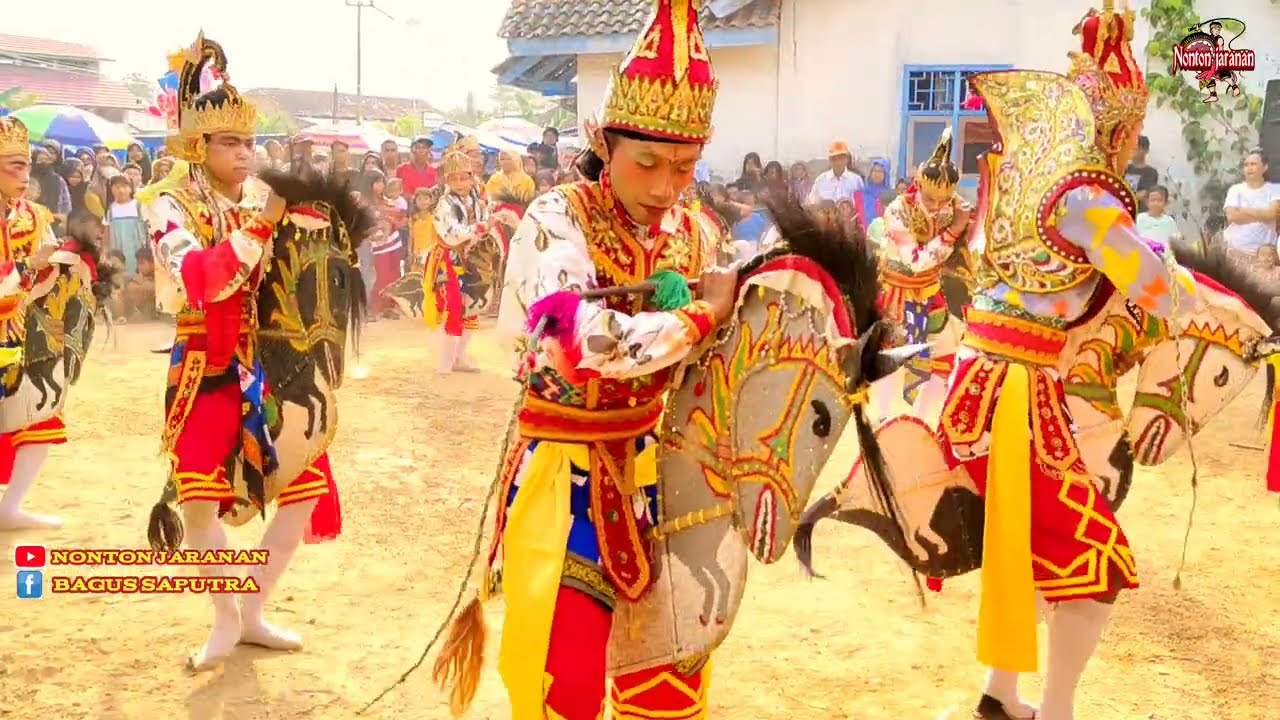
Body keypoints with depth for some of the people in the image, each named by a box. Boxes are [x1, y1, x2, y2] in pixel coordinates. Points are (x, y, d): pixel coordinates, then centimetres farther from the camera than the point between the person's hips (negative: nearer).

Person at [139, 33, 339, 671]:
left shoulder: (266, 198, 5)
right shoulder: (171, 206, -8)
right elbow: (200, 281, -27)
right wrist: (260, 224, -32)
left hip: (271, 369, 4)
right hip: (206, 374, -4)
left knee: (308, 489, 1)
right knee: (198, 503, -6)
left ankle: (252, 612, 17)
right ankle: (225, 620, 17)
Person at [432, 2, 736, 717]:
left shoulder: (694, 233, 0)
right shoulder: (556, 221, -18)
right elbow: (592, 343, -35)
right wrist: (702, 313, -22)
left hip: (653, 468, 5)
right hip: (564, 474, -5)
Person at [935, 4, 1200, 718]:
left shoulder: (1017, 175, 10)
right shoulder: (1084, 195, -14)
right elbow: (1165, 300, -10)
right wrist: (1184, 273, 10)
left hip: (980, 378, 9)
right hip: (1016, 393, -8)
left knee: (1024, 542, 23)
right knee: (1098, 560, 5)